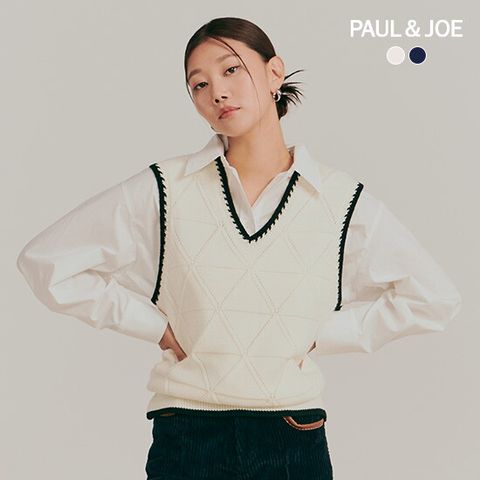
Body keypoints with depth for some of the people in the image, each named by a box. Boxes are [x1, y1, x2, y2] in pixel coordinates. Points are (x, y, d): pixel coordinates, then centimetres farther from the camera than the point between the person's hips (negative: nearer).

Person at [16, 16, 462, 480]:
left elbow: (435, 298, 6)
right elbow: (45, 260, -1)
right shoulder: (164, 188, -3)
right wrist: (155, 325, -3)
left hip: (296, 442, 1)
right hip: (186, 438, -1)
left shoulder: (341, 198, 0)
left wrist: (322, 333, 0)